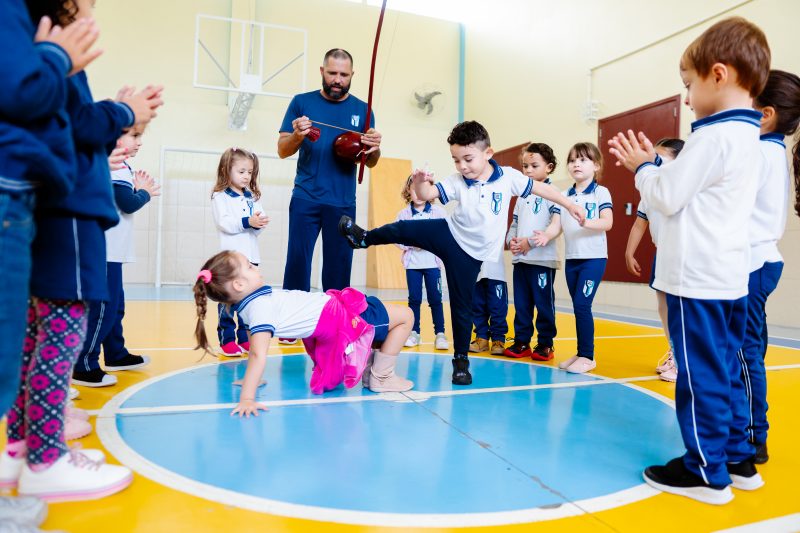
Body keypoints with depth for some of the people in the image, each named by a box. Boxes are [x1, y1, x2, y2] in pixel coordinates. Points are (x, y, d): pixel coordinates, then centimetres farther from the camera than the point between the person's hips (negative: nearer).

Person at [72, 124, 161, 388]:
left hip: (107, 251, 11)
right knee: (102, 309, -8)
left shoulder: (115, 166, 18)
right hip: (105, 252, -11)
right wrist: (145, 193, -2)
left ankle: (115, 355, 29)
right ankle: (84, 366, -3)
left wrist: (138, 190, 6)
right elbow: (128, 205, -18)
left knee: (115, 306, 18)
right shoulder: (117, 168, -13)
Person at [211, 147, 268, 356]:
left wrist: (260, 223, -17)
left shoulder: (253, 197, 14)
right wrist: (248, 222, -20)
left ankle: (245, 337, 19)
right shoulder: (220, 196, -1)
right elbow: (223, 223, -14)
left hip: (251, 256, 5)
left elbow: (259, 224, 5)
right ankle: (227, 339, 8)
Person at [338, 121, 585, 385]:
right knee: (405, 229, -12)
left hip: (470, 253, -1)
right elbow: (427, 194, -17)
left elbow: (538, 187, 1)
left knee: (462, 307, 4)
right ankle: (365, 237, 18)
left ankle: (461, 359, 19)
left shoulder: (508, 177, -12)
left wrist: (569, 205, 8)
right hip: (447, 234, 2)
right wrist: (419, 182, -41)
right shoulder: (457, 181, -9)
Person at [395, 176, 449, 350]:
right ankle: (414, 332, 19)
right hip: (412, 262, 1)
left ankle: (440, 333, 10)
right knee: (414, 298, 8)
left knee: (435, 298, 2)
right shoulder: (403, 214, 2)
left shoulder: (438, 211, 0)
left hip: (432, 261, -1)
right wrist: (412, 243, -14)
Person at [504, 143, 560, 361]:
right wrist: (511, 239, -1)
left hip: (542, 259, -7)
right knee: (521, 304, 11)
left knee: (544, 304, 2)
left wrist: (530, 241, -16)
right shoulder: (522, 195, 17)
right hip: (519, 259, 7)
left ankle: (545, 344, 13)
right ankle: (521, 342, 19)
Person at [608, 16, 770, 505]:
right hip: (729, 277, 10)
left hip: (698, 280, -10)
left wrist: (642, 168, 3)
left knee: (701, 376, -1)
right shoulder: (748, 137, 15)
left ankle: (707, 473, 10)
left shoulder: (714, 136, -15)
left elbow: (668, 197, -13)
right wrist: (654, 163, 14)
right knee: (726, 372, 16)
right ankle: (739, 460, 26)